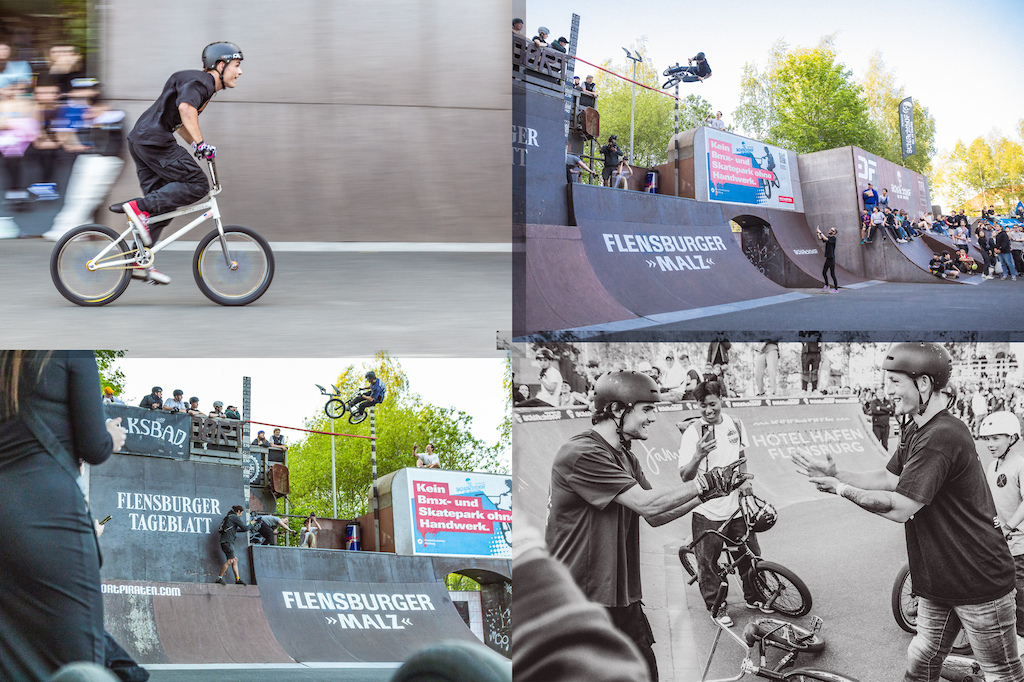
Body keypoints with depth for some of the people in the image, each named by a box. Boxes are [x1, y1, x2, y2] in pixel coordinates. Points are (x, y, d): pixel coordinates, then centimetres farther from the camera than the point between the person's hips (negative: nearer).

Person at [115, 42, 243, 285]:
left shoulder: (206, 86, 23)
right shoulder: (202, 81, -9)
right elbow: (185, 106, -29)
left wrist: (197, 147, 28)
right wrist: (201, 142, -31)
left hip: (140, 141, 10)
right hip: (154, 140, -10)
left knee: (164, 203, 10)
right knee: (197, 184, -11)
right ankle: (139, 208, -16)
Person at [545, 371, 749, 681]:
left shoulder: (625, 457, 15)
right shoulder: (582, 454, -19)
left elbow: (655, 516, 9)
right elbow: (647, 504, -22)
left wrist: (709, 491, -2)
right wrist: (705, 482, -14)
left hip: (621, 595, 9)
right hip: (578, 601, -9)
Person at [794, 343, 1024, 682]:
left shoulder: (942, 437, -25)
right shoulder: (914, 431, 9)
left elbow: (900, 508, -25)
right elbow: (889, 478, 12)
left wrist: (841, 489, -15)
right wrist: (834, 473, -1)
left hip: (980, 584, -10)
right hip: (938, 583, 10)